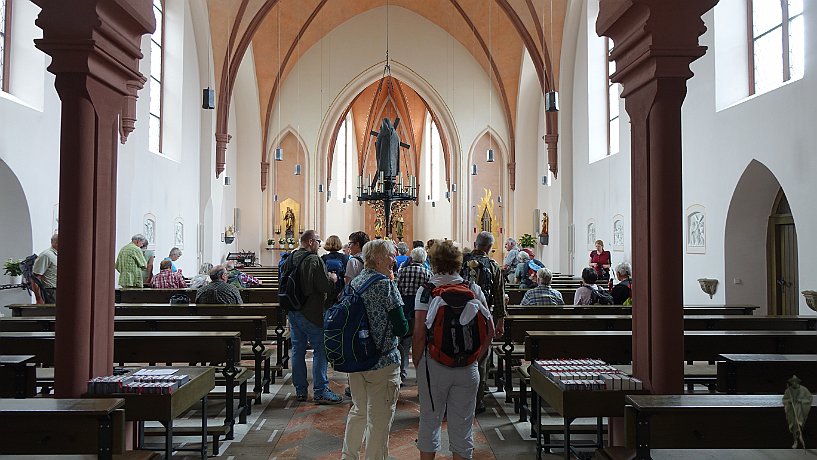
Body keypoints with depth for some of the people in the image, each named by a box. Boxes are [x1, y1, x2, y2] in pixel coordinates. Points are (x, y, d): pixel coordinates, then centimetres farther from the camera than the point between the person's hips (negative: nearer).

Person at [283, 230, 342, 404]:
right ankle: (320, 391, -1)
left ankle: (300, 390, 17)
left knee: (298, 350, 12)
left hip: (292, 311, 8)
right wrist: (333, 279, -2)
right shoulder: (314, 260, -15)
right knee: (320, 350, -1)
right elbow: (325, 287, -21)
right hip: (312, 313, -8)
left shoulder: (289, 259, 9)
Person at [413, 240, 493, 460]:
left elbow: (419, 333, -12)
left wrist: (417, 364, 0)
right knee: (462, 423, 12)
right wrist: (475, 357, 10)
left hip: (434, 365, -2)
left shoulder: (426, 290, -7)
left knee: (430, 419, 13)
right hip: (467, 367, 2)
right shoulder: (474, 289, 1)